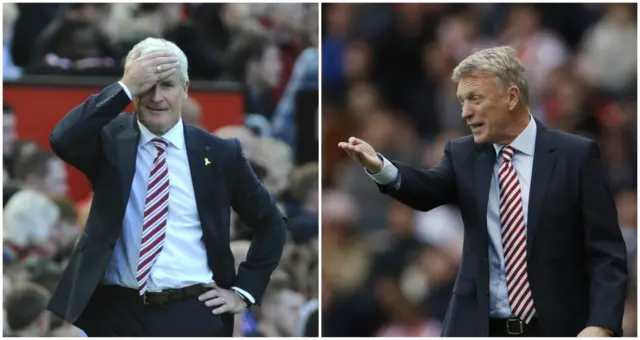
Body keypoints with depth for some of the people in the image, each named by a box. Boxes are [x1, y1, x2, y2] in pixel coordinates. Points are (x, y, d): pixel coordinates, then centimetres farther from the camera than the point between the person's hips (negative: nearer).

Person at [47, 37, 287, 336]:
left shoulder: (219, 153, 5)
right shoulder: (111, 140, 3)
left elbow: (271, 223, 15)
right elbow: (62, 140, -20)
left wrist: (244, 290, 6)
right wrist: (125, 87, -20)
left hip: (194, 314, 0)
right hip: (115, 312, 0)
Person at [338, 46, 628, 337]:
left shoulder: (576, 155, -2)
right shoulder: (463, 154, 8)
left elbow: (606, 252, -5)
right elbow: (428, 191, -12)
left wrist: (601, 326, -18)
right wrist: (380, 167, -33)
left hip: (556, 329, -2)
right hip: (478, 328, 2)